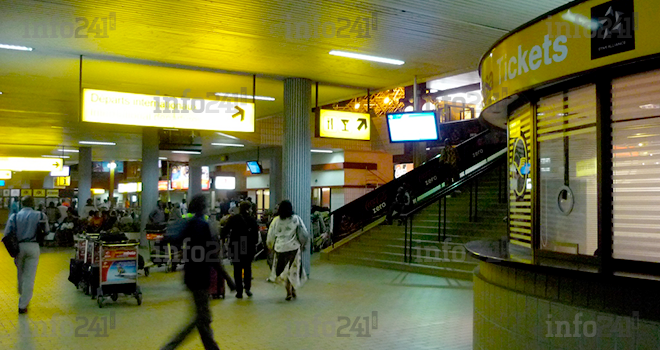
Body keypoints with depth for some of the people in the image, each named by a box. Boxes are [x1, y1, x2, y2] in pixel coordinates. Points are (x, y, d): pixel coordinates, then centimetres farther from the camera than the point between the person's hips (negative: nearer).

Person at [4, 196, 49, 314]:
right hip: (33, 247, -3)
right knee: (29, 277, 1)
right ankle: (22, 305, -1)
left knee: (21, 275, 23)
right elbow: (46, 231, 1)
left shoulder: (14, 216, 3)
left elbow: (7, 233, -2)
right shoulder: (39, 215, -2)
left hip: (19, 247, 3)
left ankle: (23, 298, 39)